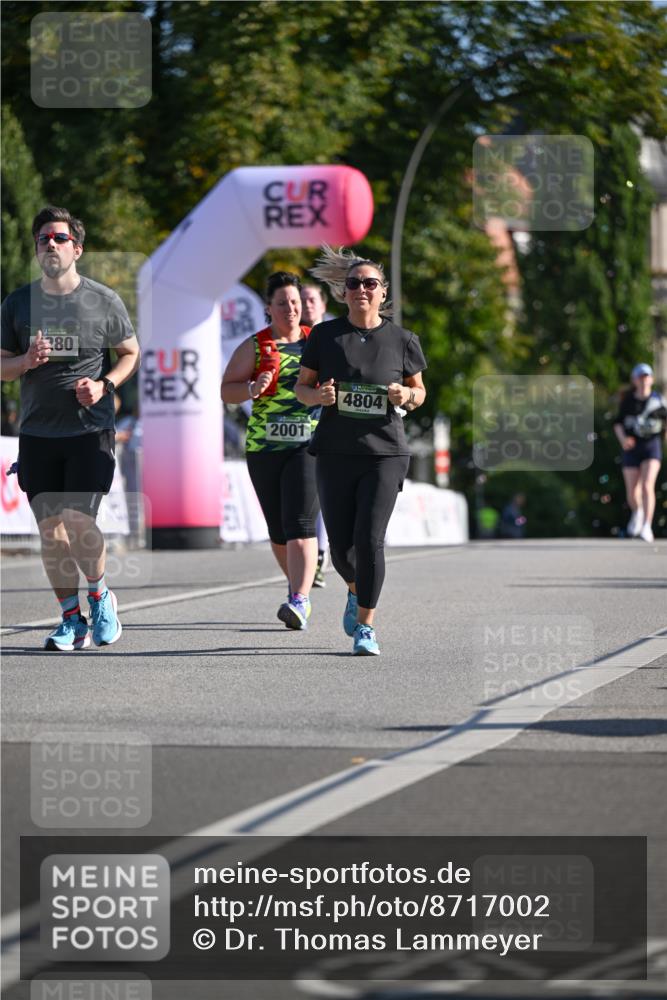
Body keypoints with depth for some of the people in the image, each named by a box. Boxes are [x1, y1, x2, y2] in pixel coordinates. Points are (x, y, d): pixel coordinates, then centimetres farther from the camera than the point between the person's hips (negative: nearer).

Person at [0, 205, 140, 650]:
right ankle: (72, 620, 16)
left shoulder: (104, 301, -1)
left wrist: (105, 384, -8)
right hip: (37, 433, 3)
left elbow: (131, 353, 10)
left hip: (90, 430, -3)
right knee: (51, 530, 3)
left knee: (79, 524, -14)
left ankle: (100, 595, 14)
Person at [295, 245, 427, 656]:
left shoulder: (401, 340, 2)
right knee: (340, 544, 4)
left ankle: (366, 625, 0)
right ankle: (356, 592, 38)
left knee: (369, 540, -13)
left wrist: (407, 396, -9)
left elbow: (420, 390, 14)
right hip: (335, 453, 2)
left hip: (385, 453, -1)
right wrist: (318, 396, -14)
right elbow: (302, 386, 9)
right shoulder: (325, 335, 2)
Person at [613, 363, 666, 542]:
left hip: (652, 445, -2)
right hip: (632, 447, 2)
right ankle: (637, 513, 37)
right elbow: (618, 423, 6)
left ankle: (647, 526, -20)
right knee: (632, 493, 4)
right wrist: (622, 438, -11)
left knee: (647, 486, -20)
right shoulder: (628, 401, 3)